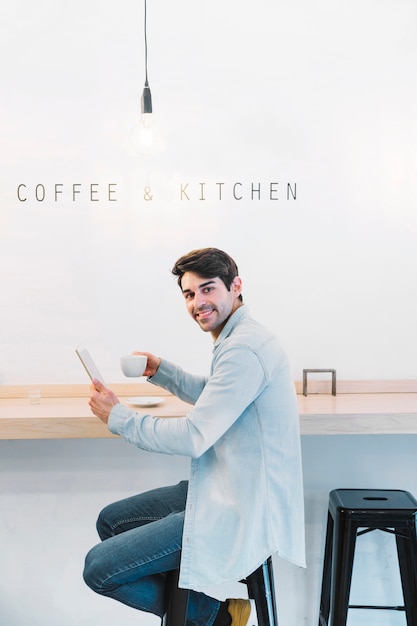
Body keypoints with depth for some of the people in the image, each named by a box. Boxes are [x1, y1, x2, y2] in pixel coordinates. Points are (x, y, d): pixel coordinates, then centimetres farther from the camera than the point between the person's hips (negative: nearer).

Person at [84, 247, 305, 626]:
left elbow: (193, 438, -26)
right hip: (225, 491, 11)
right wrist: (161, 371, 15)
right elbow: (213, 396, 28)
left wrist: (117, 416, -13)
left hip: (241, 513, -11)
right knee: (111, 521, 18)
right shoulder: (236, 339, 10)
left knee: (99, 568, -10)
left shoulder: (244, 350, -24)